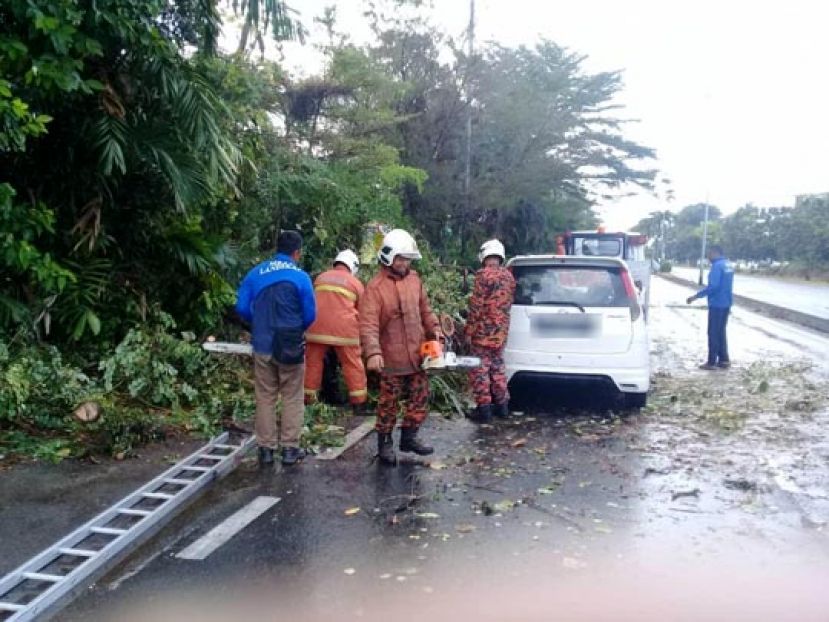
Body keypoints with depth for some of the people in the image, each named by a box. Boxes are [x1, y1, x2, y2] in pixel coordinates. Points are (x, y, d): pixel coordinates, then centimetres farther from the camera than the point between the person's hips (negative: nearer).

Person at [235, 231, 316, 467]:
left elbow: (242, 308, 1)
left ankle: (266, 448, 16)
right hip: (291, 346, -3)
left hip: (262, 346, 3)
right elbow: (310, 315, -7)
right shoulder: (300, 277, -9)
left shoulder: (255, 274, 0)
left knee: (265, 398, 12)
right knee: (292, 398, 9)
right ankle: (290, 448, 13)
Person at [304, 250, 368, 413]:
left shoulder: (320, 278, 15)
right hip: (344, 328, -3)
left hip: (317, 326, 3)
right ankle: (359, 404, 9)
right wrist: (360, 330, 27)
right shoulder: (355, 283, 7)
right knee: (353, 365, 6)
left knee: (313, 362, 14)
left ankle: (308, 399, 22)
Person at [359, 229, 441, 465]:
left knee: (420, 397, 13)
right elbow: (368, 324, -25)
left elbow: (425, 310, 17)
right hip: (392, 359, -6)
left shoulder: (414, 279, 6)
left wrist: (434, 330, 4)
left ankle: (409, 437, 29)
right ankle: (385, 444, 20)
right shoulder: (375, 287, -15)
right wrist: (373, 352, -37)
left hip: (416, 355, 6)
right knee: (389, 403, 5)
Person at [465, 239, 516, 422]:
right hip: (501, 331, 7)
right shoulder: (509, 276, 10)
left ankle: (483, 408, 2)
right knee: (498, 366, 18)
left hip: (483, 331, -7)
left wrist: (469, 330, -10)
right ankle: (502, 404, 23)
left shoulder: (484, 274, -13)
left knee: (480, 369, 0)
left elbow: (476, 305, -16)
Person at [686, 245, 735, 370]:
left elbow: (713, 286, -25)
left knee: (713, 333, -2)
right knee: (721, 332, 15)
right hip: (726, 303, 9)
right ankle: (724, 360, 17)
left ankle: (712, 362, 1)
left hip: (717, 304, -9)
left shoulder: (717, 265, -17)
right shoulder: (728, 265, 13)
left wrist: (696, 296, -22)